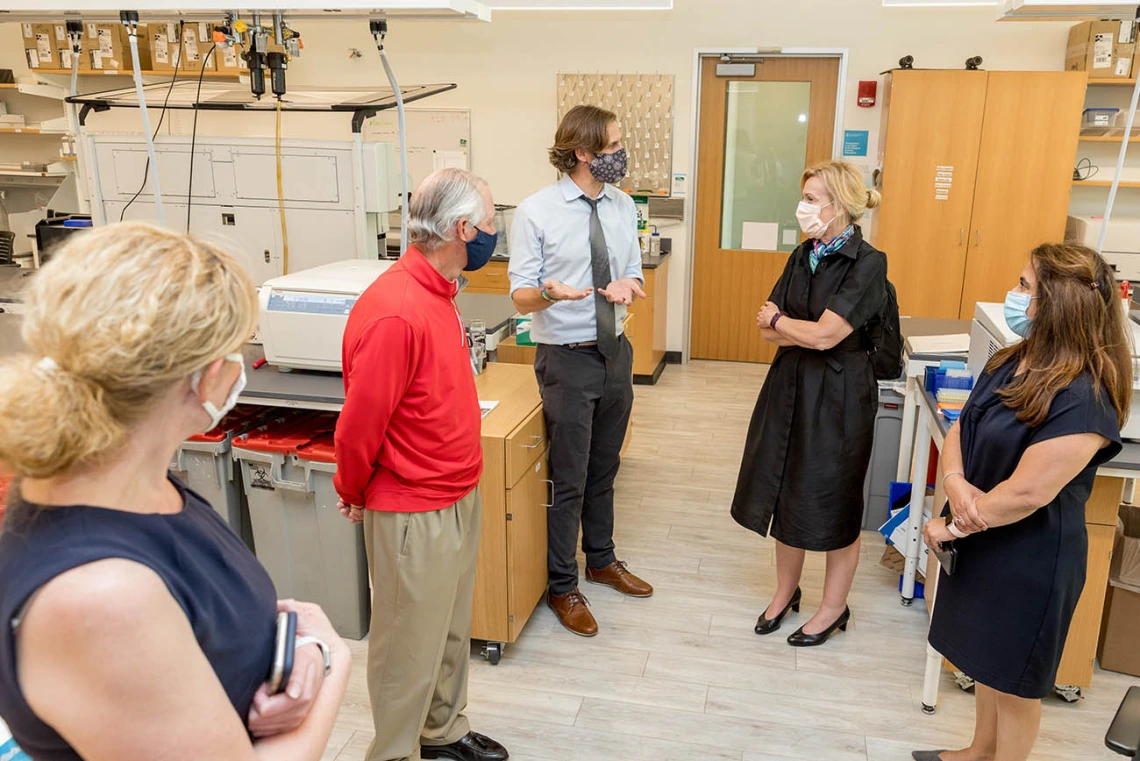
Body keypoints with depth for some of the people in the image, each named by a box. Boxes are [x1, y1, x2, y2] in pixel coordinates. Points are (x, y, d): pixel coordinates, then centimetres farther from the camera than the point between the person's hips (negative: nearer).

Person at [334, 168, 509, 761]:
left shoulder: (438, 293, 4)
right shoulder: (395, 311, -27)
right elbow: (360, 422, -21)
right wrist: (353, 494, -5)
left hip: (458, 496, 9)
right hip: (413, 513, -9)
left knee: (451, 629, 24)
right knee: (411, 645, 11)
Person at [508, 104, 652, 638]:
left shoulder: (623, 207, 3)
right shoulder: (536, 212, -13)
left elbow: (634, 274, 10)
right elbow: (521, 295, -12)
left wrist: (627, 285, -15)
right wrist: (551, 293, -35)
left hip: (616, 352, 6)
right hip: (567, 358, -5)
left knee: (604, 470, 21)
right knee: (569, 480, 4)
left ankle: (601, 560, 43)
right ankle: (562, 587, 25)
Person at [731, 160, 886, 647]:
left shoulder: (867, 264, -15)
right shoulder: (803, 256, 6)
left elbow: (823, 335, -22)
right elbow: (768, 330, 0)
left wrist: (779, 320, -6)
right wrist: (807, 330, -15)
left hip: (839, 393, -6)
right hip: (790, 386, 7)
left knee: (834, 502, 7)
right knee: (785, 492, 15)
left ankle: (834, 608, 28)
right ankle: (786, 591, 35)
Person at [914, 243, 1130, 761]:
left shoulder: (1082, 399, -26)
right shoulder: (1014, 362, 2)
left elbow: (1027, 492, -27)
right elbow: (960, 429, 3)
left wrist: (950, 526, -16)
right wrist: (956, 482, -17)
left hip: (1028, 561, -8)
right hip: (981, 541, 9)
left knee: (1012, 679, 13)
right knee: (986, 662, 26)